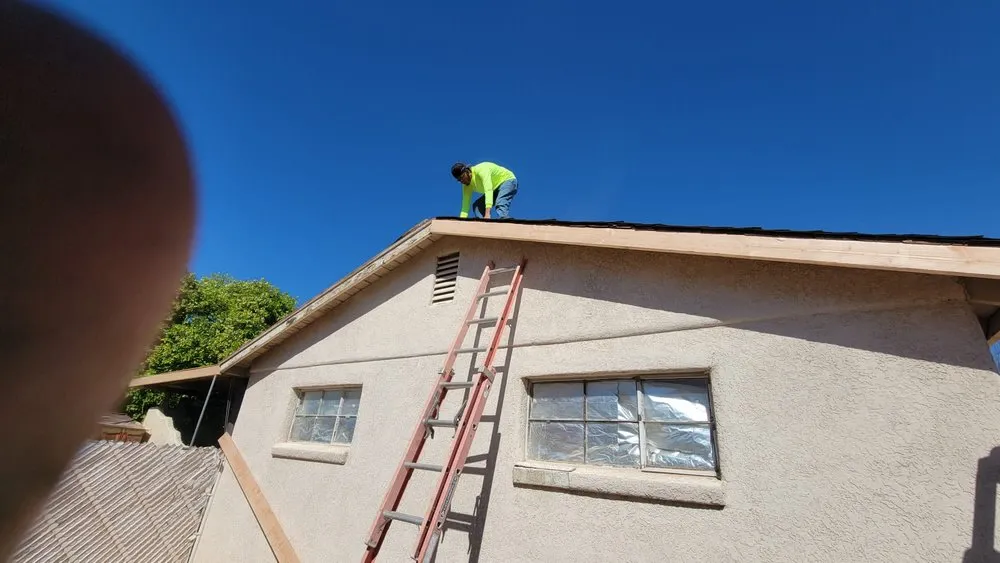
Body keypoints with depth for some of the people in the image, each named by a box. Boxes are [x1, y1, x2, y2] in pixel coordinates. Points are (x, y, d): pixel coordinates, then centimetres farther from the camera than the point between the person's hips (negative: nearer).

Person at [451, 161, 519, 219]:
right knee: (477, 206, -3)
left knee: (500, 205, -35)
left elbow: (488, 191, -44)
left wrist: (487, 214, -54)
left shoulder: (481, 170, -32)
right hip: (495, 188, 8)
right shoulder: (467, 185, -8)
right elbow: (465, 206, -8)